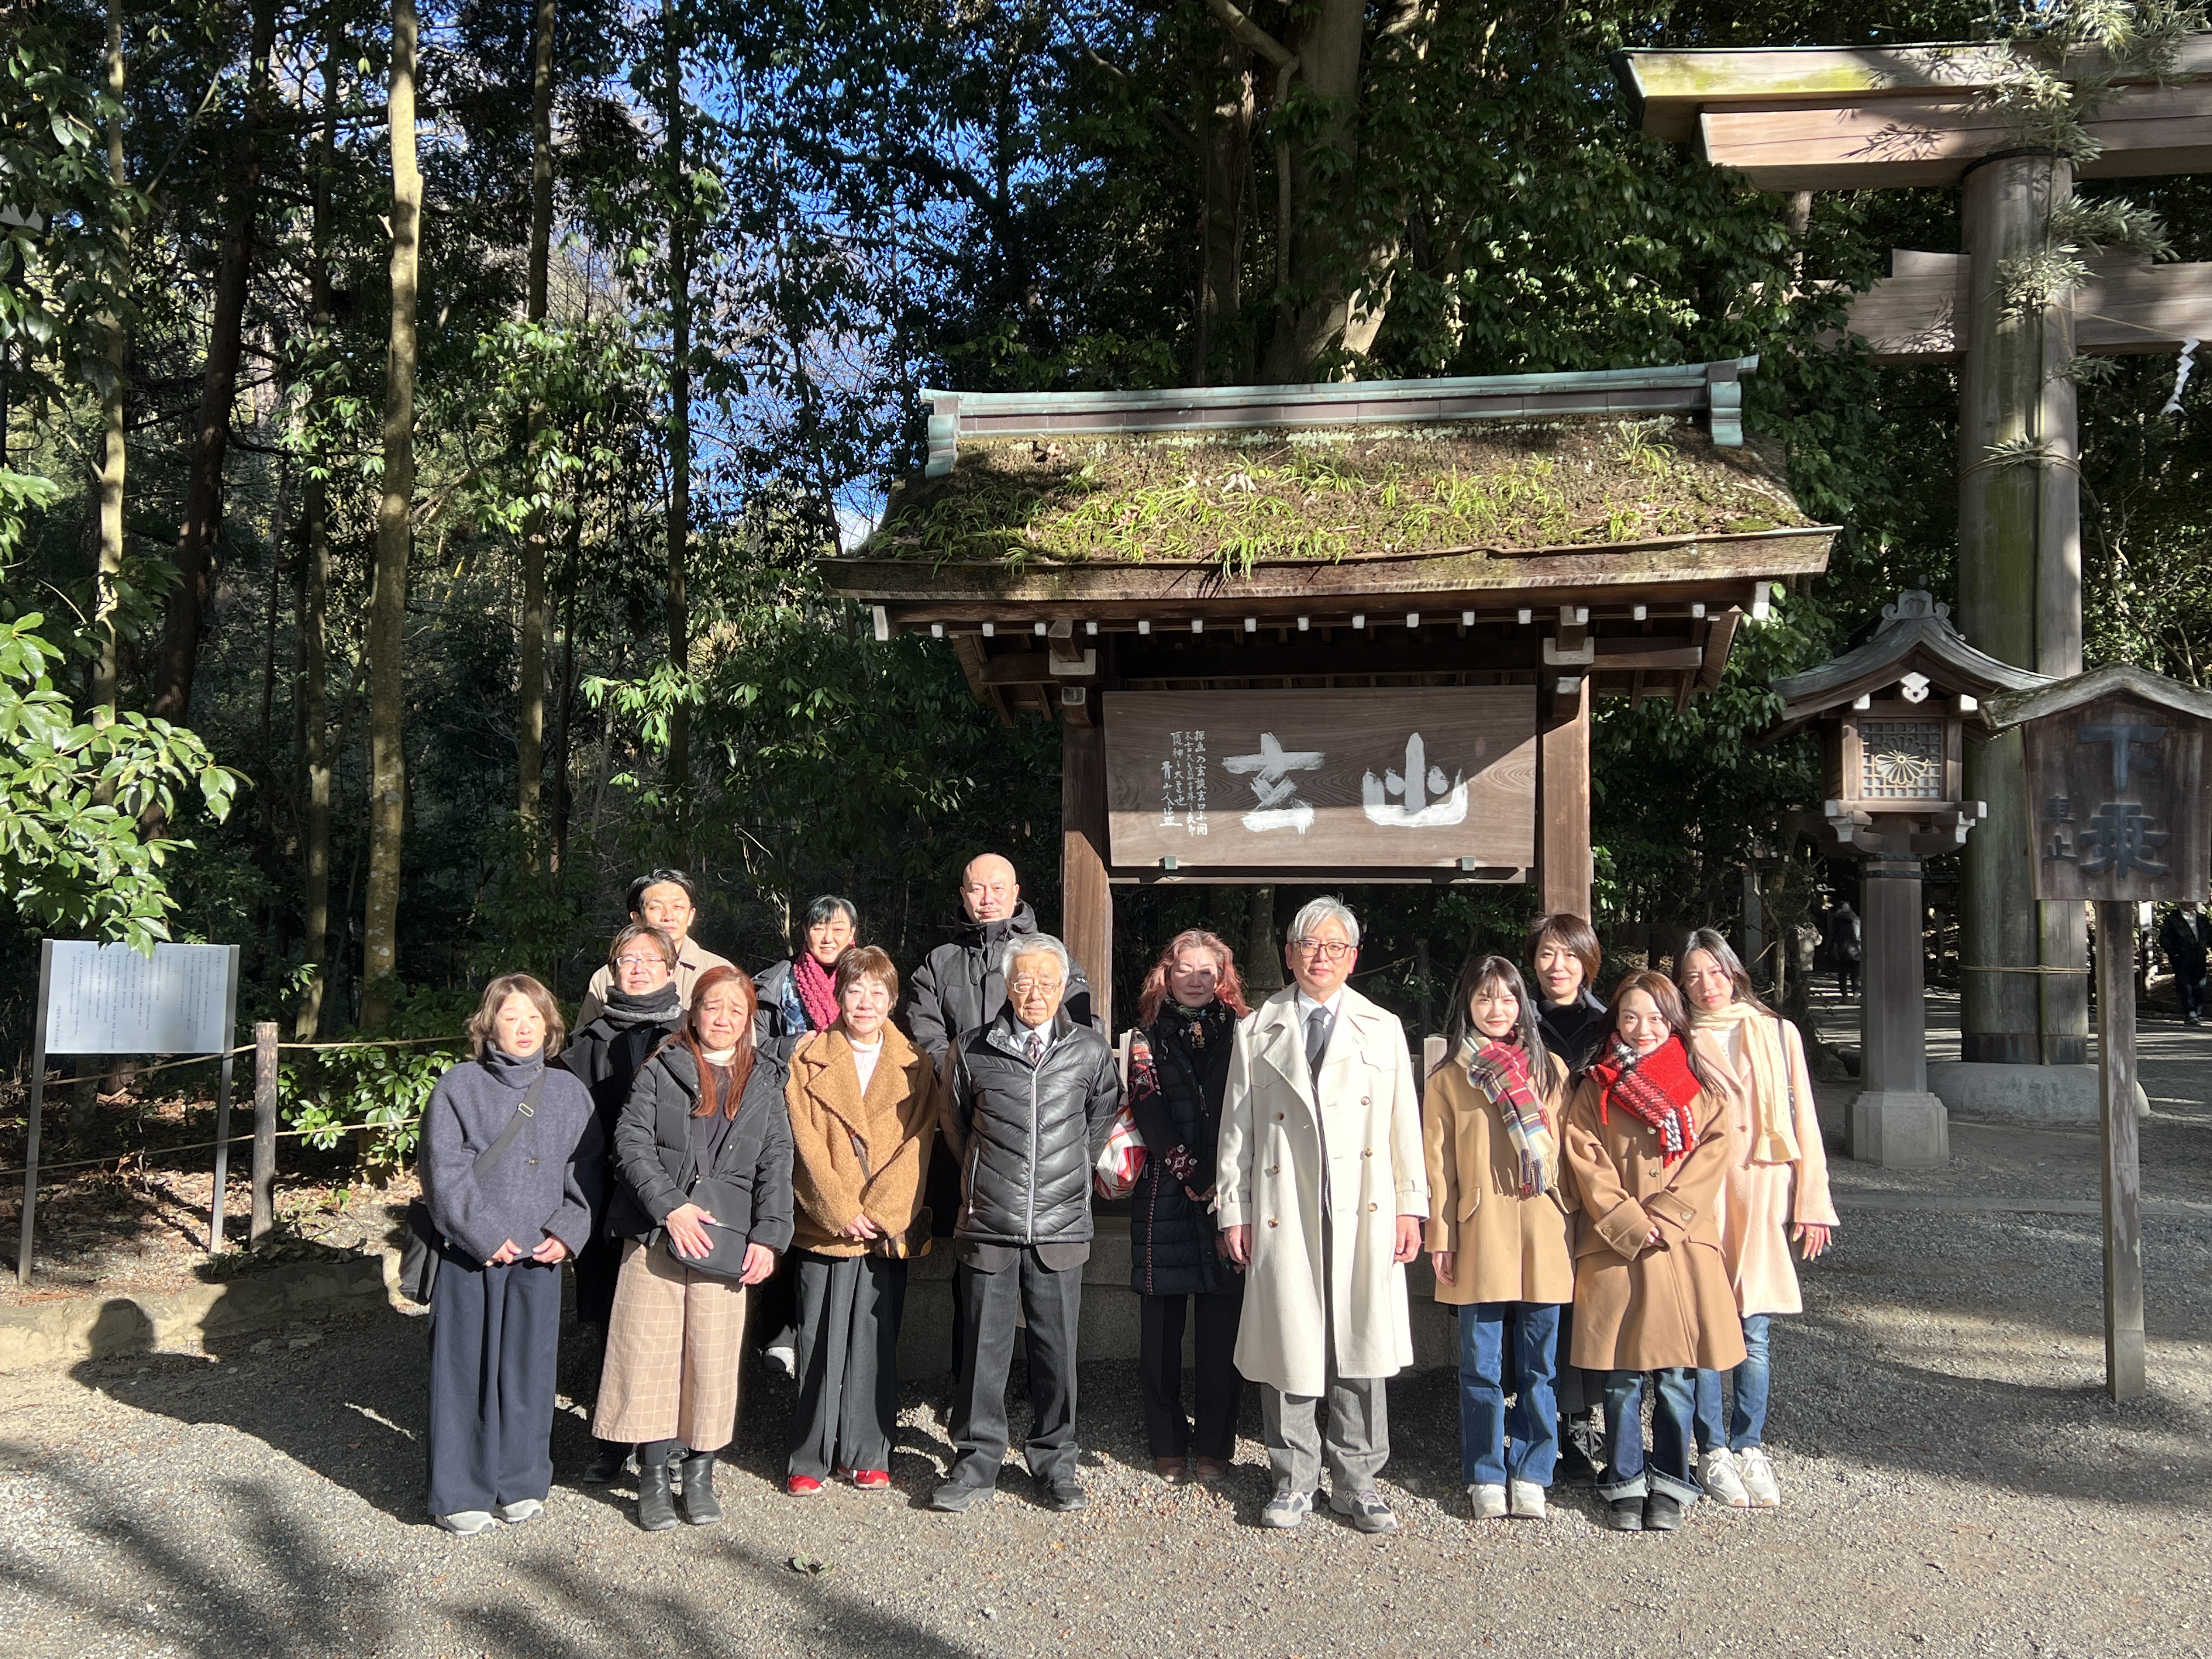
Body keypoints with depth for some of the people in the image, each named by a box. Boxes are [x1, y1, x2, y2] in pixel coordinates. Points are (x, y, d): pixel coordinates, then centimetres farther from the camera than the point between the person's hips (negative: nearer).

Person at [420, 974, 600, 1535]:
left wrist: (567, 1232, -5)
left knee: (530, 1369, 8)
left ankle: (521, 1483, 22)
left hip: (540, 1257, 2)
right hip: (469, 1255, -2)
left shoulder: (570, 1093, 8)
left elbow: (586, 1172, 9)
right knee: (464, 1370, 3)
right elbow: (445, 1172, -6)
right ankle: (461, 1493, 15)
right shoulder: (459, 1086, 0)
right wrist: (486, 1235, -13)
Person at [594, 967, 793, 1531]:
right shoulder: (662, 1070, 6)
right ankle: (654, 1475, 10)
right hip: (656, 1233, -1)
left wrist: (768, 1236, -2)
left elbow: (777, 1165, 9)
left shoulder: (765, 1082, 12)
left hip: (726, 1240, 1)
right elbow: (632, 1141, -3)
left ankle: (700, 1473, 15)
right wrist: (670, 1206, -14)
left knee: (714, 1355, 2)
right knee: (652, 1351, -1)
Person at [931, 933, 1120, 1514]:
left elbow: (1102, 1117, 18)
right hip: (988, 1225, 0)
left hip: (1060, 1226, 0)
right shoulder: (974, 1050, 2)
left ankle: (1055, 1464, 21)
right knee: (983, 1347, 6)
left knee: (1057, 1349, 6)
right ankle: (976, 1462, 19)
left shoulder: (1090, 1051, 1)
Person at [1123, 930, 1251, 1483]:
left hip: (1225, 1194, 0)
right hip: (1164, 1194, 0)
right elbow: (1147, 1107, -3)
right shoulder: (1147, 1038, 10)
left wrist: (1219, 1177, -11)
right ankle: (1168, 1445, 13)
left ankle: (1214, 1446, 10)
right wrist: (1187, 1170, -13)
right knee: (1161, 1328, 4)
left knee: (1221, 1330, 0)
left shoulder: (1239, 1033, 10)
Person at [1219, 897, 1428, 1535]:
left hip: (1364, 1213, 1)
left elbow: (1405, 1124, 9)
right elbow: (1236, 1129, 8)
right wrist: (1234, 1212, 2)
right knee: (1288, 1343, 2)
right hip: (1285, 1215, 0)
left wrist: (1411, 1207, 3)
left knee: (1362, 1345, 3)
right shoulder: (1257, 1034, 10)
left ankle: (1356, 1481, 16)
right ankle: (1294, 1481, 16)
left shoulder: (1384, 1030, 12)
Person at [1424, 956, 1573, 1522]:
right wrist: (1440, 1236, -2)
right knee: (1481, 1366, 4)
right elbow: (1439, 1162, 3)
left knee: (1538, 1365, 6)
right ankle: (1487, 1476, 16)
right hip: (1480, 1234, -1)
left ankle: (1530, 1475, 18)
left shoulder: (1550, 1070, 9)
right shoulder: (1449, 1077, 5)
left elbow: (1567, 1152, 9)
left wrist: (1574, 1228, 5)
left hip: (1543, 1233, 1)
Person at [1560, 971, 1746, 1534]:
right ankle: (1625, 1485, 16)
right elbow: (1586, 1163, 0)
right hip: (1614, 1249, 0)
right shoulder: (1596, 1090, 7)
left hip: (1683, 1247, 0)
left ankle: (1670, 1485, 17)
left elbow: (1710, 1157, -1)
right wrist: (1630, 1224, -11)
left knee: (1676, 1375, 2)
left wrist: (1661, 1219, -11)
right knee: (1622, 1377, 3)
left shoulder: (1699, 1087, 8)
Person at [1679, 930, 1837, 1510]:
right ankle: (1714, 1451, 9)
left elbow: (1803, 1121, 9)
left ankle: (1750, 1447, 13)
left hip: (1764, 1196, 1)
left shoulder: (1778, 1034, 10)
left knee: (1756, 1330, 2)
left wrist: (1813, 1203, 4)